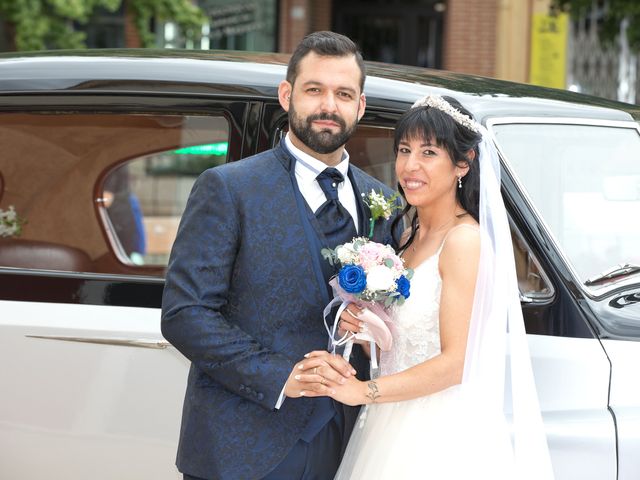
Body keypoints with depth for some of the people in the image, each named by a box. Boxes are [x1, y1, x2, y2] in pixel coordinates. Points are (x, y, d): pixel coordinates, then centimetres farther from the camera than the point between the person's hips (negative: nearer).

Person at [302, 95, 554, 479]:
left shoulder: (464, 239, -14)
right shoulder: (409, 237, 11)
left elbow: (454, 363, -19)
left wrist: (364, 390, -20)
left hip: (444, 438, -8)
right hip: (396, 429, 8)